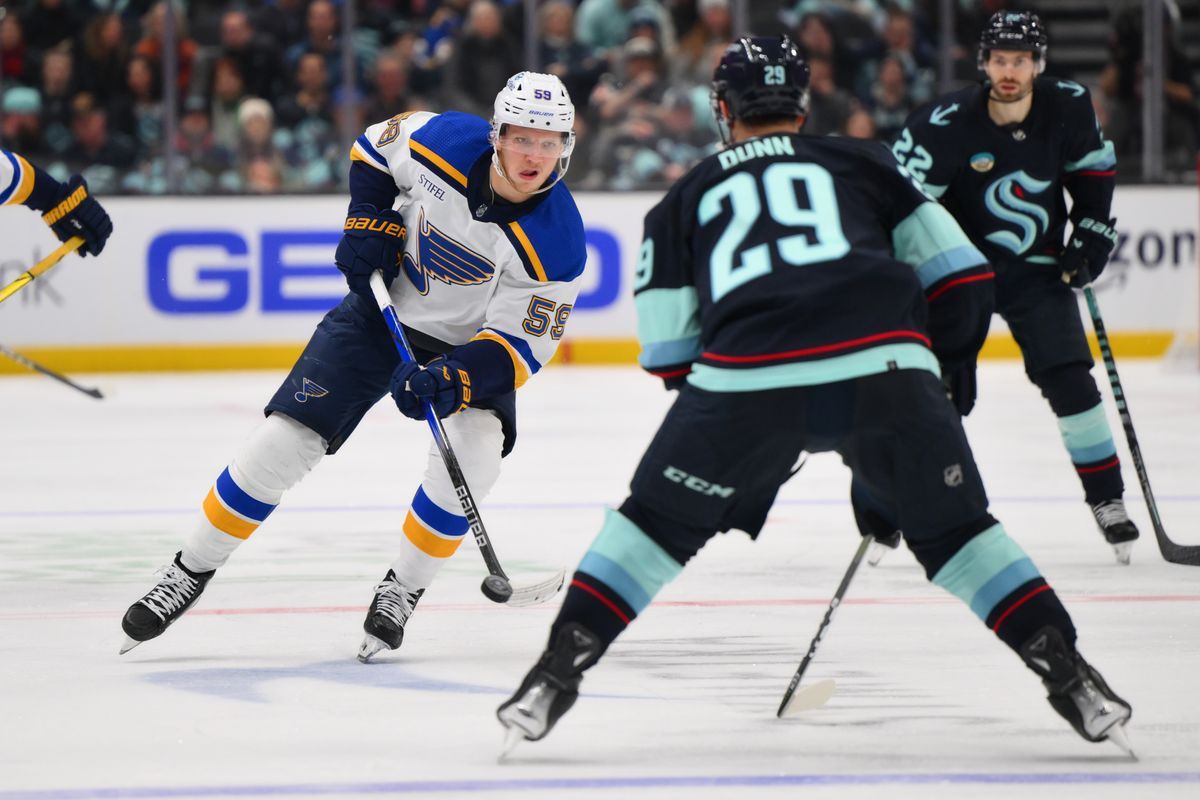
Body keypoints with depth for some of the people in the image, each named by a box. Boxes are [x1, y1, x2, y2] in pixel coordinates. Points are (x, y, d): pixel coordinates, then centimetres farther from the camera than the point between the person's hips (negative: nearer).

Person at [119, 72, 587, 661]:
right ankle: (191, 572, 9)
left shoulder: (556, 241, -27)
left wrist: (451, 379, -38)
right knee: (284, 441, -8)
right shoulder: (443, 140, -23)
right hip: (382, 311, 1)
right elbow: (373, 149, 1)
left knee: (472, 455, -27)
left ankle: (401, 592, -5)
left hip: (471, 342, -1)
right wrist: (369, 223, -11)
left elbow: (521, 344, -24)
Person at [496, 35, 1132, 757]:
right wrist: (937, 368, 35)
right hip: (882, 361, 0)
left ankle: (563, 663, 8)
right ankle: (1065, 671, 6)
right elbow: (962, 278, 19)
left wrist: (761, 425, 34)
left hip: (745, 373, 0)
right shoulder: (864, 162, 26)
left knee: (658, 523, 19)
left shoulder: (686, 199, 28)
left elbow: (668, 351, 23)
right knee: (954, 529, 17)